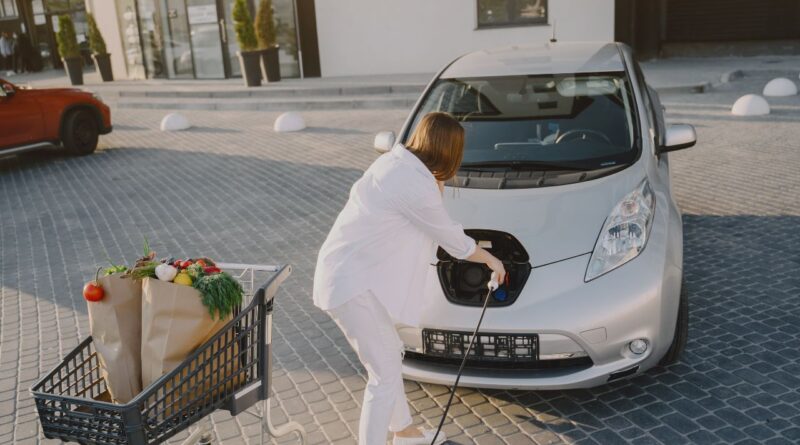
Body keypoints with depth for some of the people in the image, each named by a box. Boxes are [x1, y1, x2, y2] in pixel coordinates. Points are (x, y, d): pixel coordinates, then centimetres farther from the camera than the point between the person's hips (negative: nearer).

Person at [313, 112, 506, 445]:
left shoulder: (395, 161, 8)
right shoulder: (416, 185, -20)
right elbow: (453, 240, -6)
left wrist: (436, 187, 11)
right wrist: (490, 259, 10)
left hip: (345, 273, 10)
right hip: (353, 283, -10)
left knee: (390, 356, 23)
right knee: (385, 374, -3)